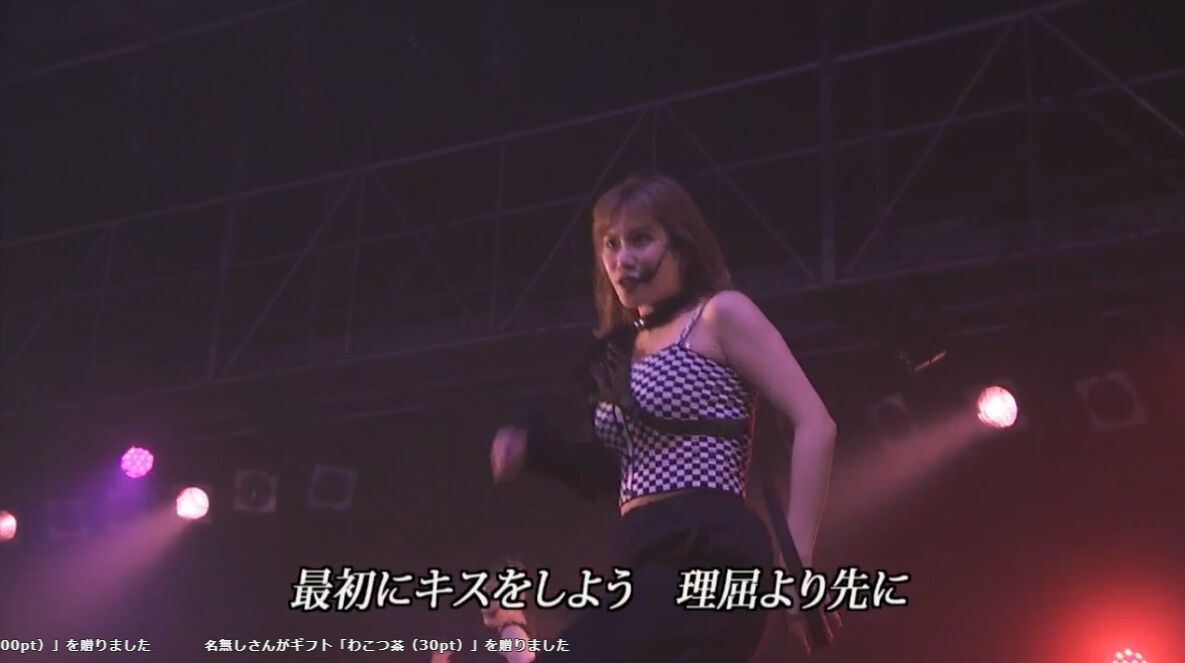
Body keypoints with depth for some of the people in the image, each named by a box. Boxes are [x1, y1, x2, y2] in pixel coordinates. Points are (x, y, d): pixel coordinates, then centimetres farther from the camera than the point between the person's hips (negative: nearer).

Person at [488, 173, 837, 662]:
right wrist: (537, 450, 7)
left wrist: (796, 558, -13)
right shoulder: (623, 352, 22)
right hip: (651, 565, 8)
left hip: (707, 556, -8)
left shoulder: (720, 314, 2)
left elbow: (815, 425, -6)